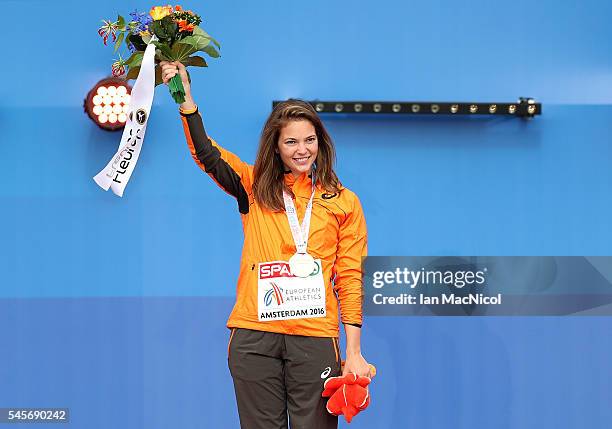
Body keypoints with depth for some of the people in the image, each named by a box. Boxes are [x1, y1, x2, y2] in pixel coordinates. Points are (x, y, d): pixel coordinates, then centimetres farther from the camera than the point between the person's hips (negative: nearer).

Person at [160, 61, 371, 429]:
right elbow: (207, 155, -2)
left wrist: (354, 353, 0)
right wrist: (185, 97, -15)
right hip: (254, 335, 1)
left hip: (315, 339, -1)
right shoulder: (254, 188, 12)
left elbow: (350, 279, 6)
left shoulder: (344, 202, 8)